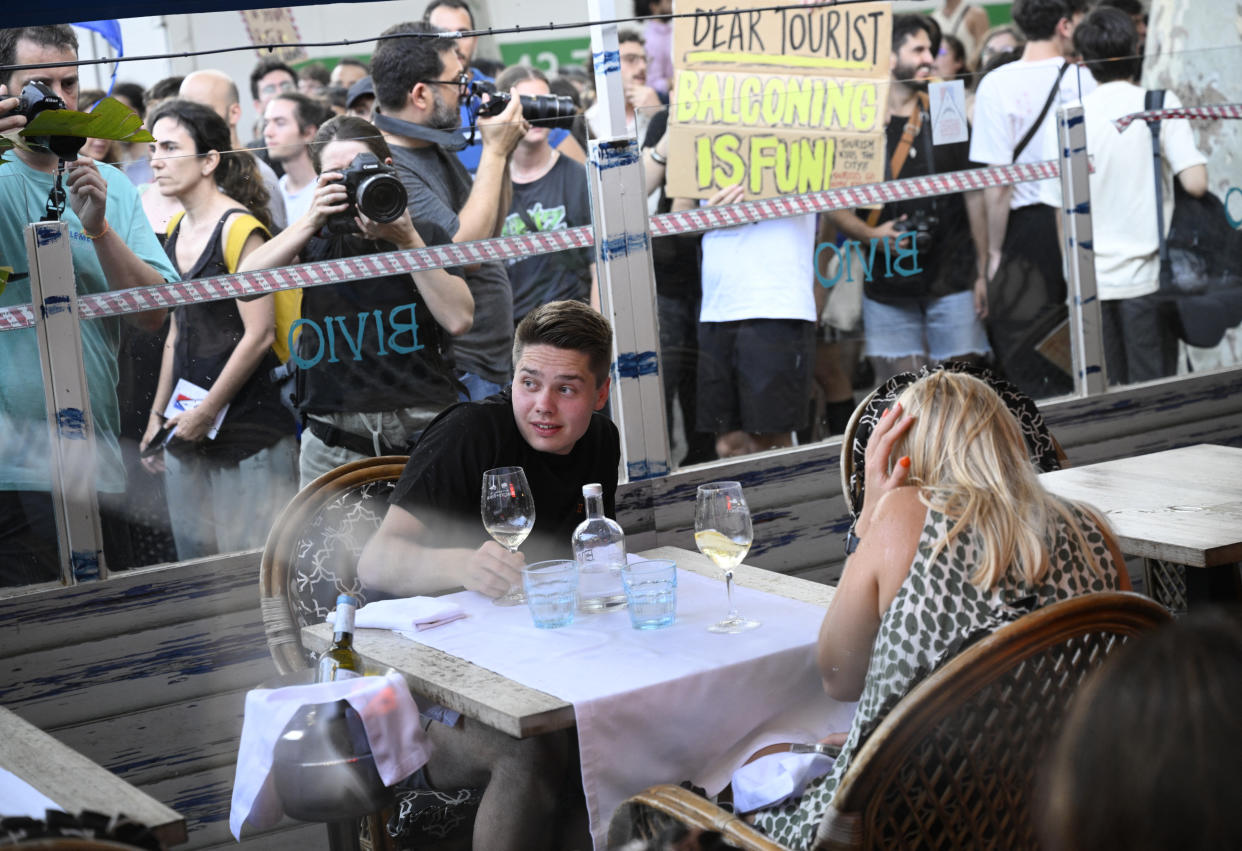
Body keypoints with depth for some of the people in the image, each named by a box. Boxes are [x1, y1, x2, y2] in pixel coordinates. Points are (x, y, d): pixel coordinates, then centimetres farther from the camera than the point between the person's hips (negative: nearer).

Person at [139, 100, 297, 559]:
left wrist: (208, 411, -10)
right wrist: (158, 414, 18)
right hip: (187, 434, 7)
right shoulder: (176, 231, 13)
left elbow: (259, 335, -14)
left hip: (249, 430, -7)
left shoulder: (238, 228, -11)